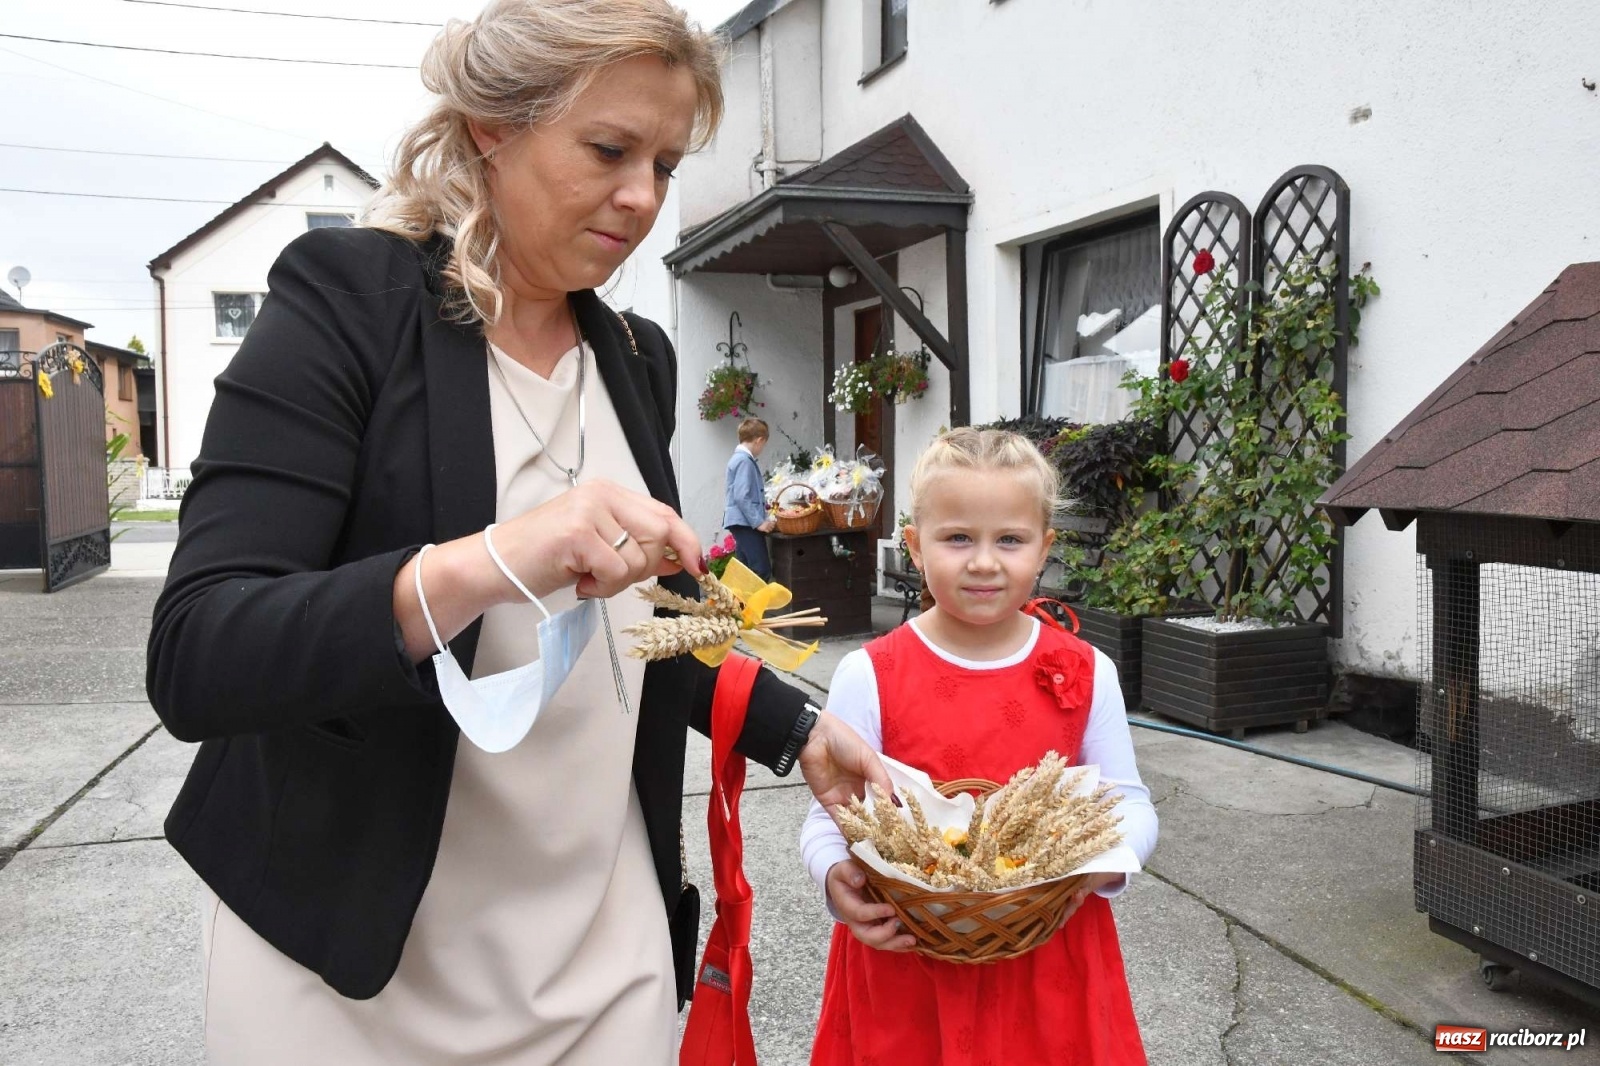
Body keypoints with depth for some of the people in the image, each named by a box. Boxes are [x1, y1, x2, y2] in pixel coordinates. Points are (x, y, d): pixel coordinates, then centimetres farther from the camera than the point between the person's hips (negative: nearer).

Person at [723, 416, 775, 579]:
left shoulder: (739, 457, 17)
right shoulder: (745, 461, -14)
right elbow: (742, 497, -21)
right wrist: (759, 522, -19)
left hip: (744, 522, 11)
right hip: (746, 522, -11)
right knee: (762, 570, -13)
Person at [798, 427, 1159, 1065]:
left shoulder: (1084, 673, -2)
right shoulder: (869, 676, -8)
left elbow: (1130, 803, 4)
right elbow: (830, 814, -4)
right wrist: (838, 878, -25)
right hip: (904, 961, -1)